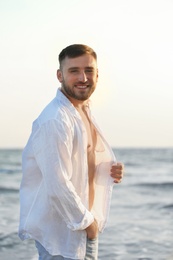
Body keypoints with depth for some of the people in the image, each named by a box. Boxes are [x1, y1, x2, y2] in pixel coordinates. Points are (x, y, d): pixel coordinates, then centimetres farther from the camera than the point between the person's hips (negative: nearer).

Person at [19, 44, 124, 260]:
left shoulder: (84, 113, 10)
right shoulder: (55, 120, -21)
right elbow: (58, 185, -25)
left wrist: (109, 171, 2)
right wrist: (86, 221, -14)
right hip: (60, 233, -9)